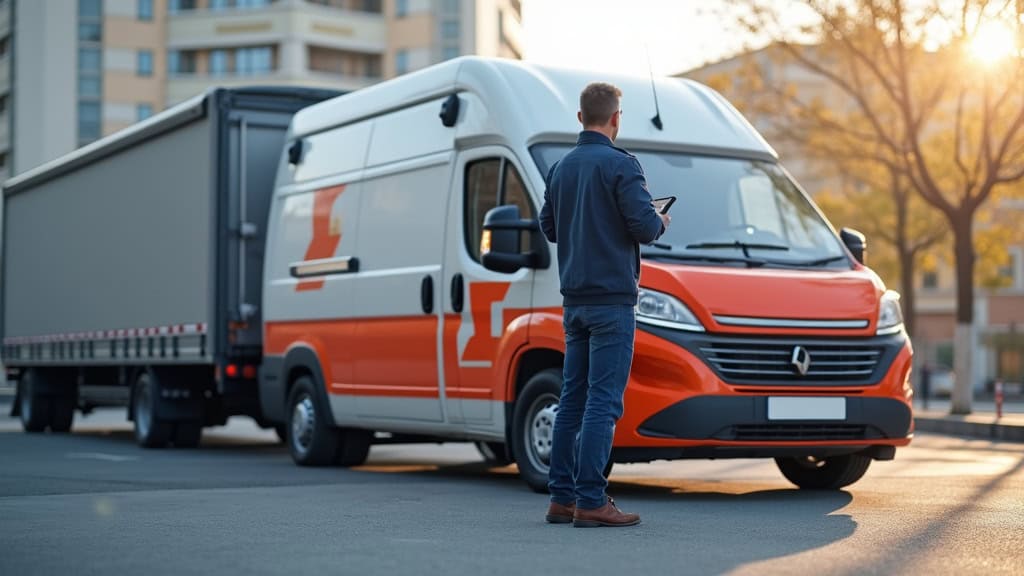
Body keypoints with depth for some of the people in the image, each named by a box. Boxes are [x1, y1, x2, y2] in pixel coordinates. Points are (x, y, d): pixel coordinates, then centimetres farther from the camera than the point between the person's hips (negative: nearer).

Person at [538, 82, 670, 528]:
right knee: (603, 399, -7)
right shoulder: (620, 165, -11)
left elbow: (548, 227, 19)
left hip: (575, 299, 7)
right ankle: (590, 501, -9)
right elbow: (644, 225, -17)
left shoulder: (562, 168, 11)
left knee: (573, 397, 11)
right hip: (612, 298, -7)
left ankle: (561, 497, 13)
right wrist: (660, 223, 4)